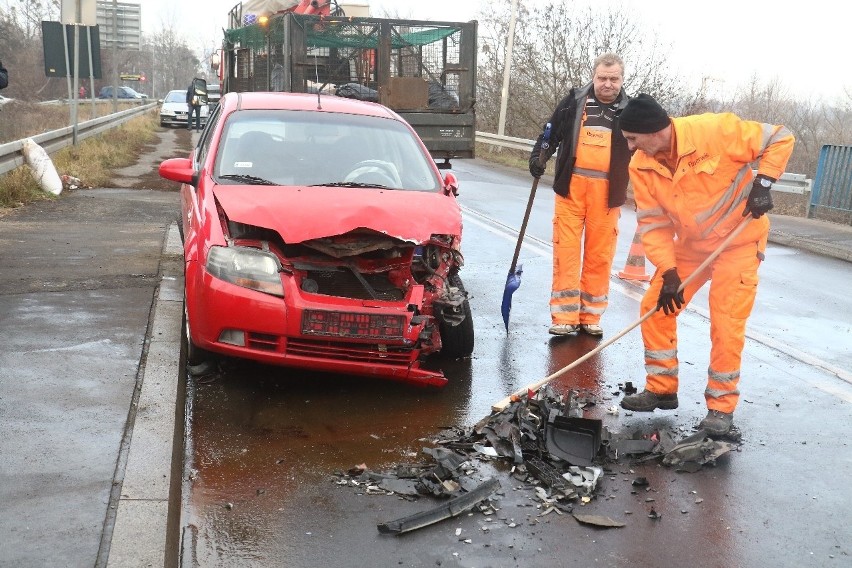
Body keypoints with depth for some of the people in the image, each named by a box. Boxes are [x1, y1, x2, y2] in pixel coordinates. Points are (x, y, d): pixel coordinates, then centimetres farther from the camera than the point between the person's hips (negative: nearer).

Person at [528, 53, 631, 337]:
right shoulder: (574, 101, 6)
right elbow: (551, 134, 13)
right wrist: (538, 157, -4)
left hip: (607, 192, 0)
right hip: (571, 186, 0)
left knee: (599, 255, 3)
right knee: (566, 250, -2)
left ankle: (590, 316, 14)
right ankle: (564, 317, 3)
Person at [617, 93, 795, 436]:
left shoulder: (715, 130, -27)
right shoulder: (641, 166, -12)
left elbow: (780, 138, -15)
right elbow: (653, 223, -9)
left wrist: (763, 181, -24)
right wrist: (667, 272, -16)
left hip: (739, 239, -5)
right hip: (689, 244, 5)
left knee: (726, 323, -9)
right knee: (655, 307, 2)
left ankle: (721, 405, 7)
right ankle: (661, 389, 18)